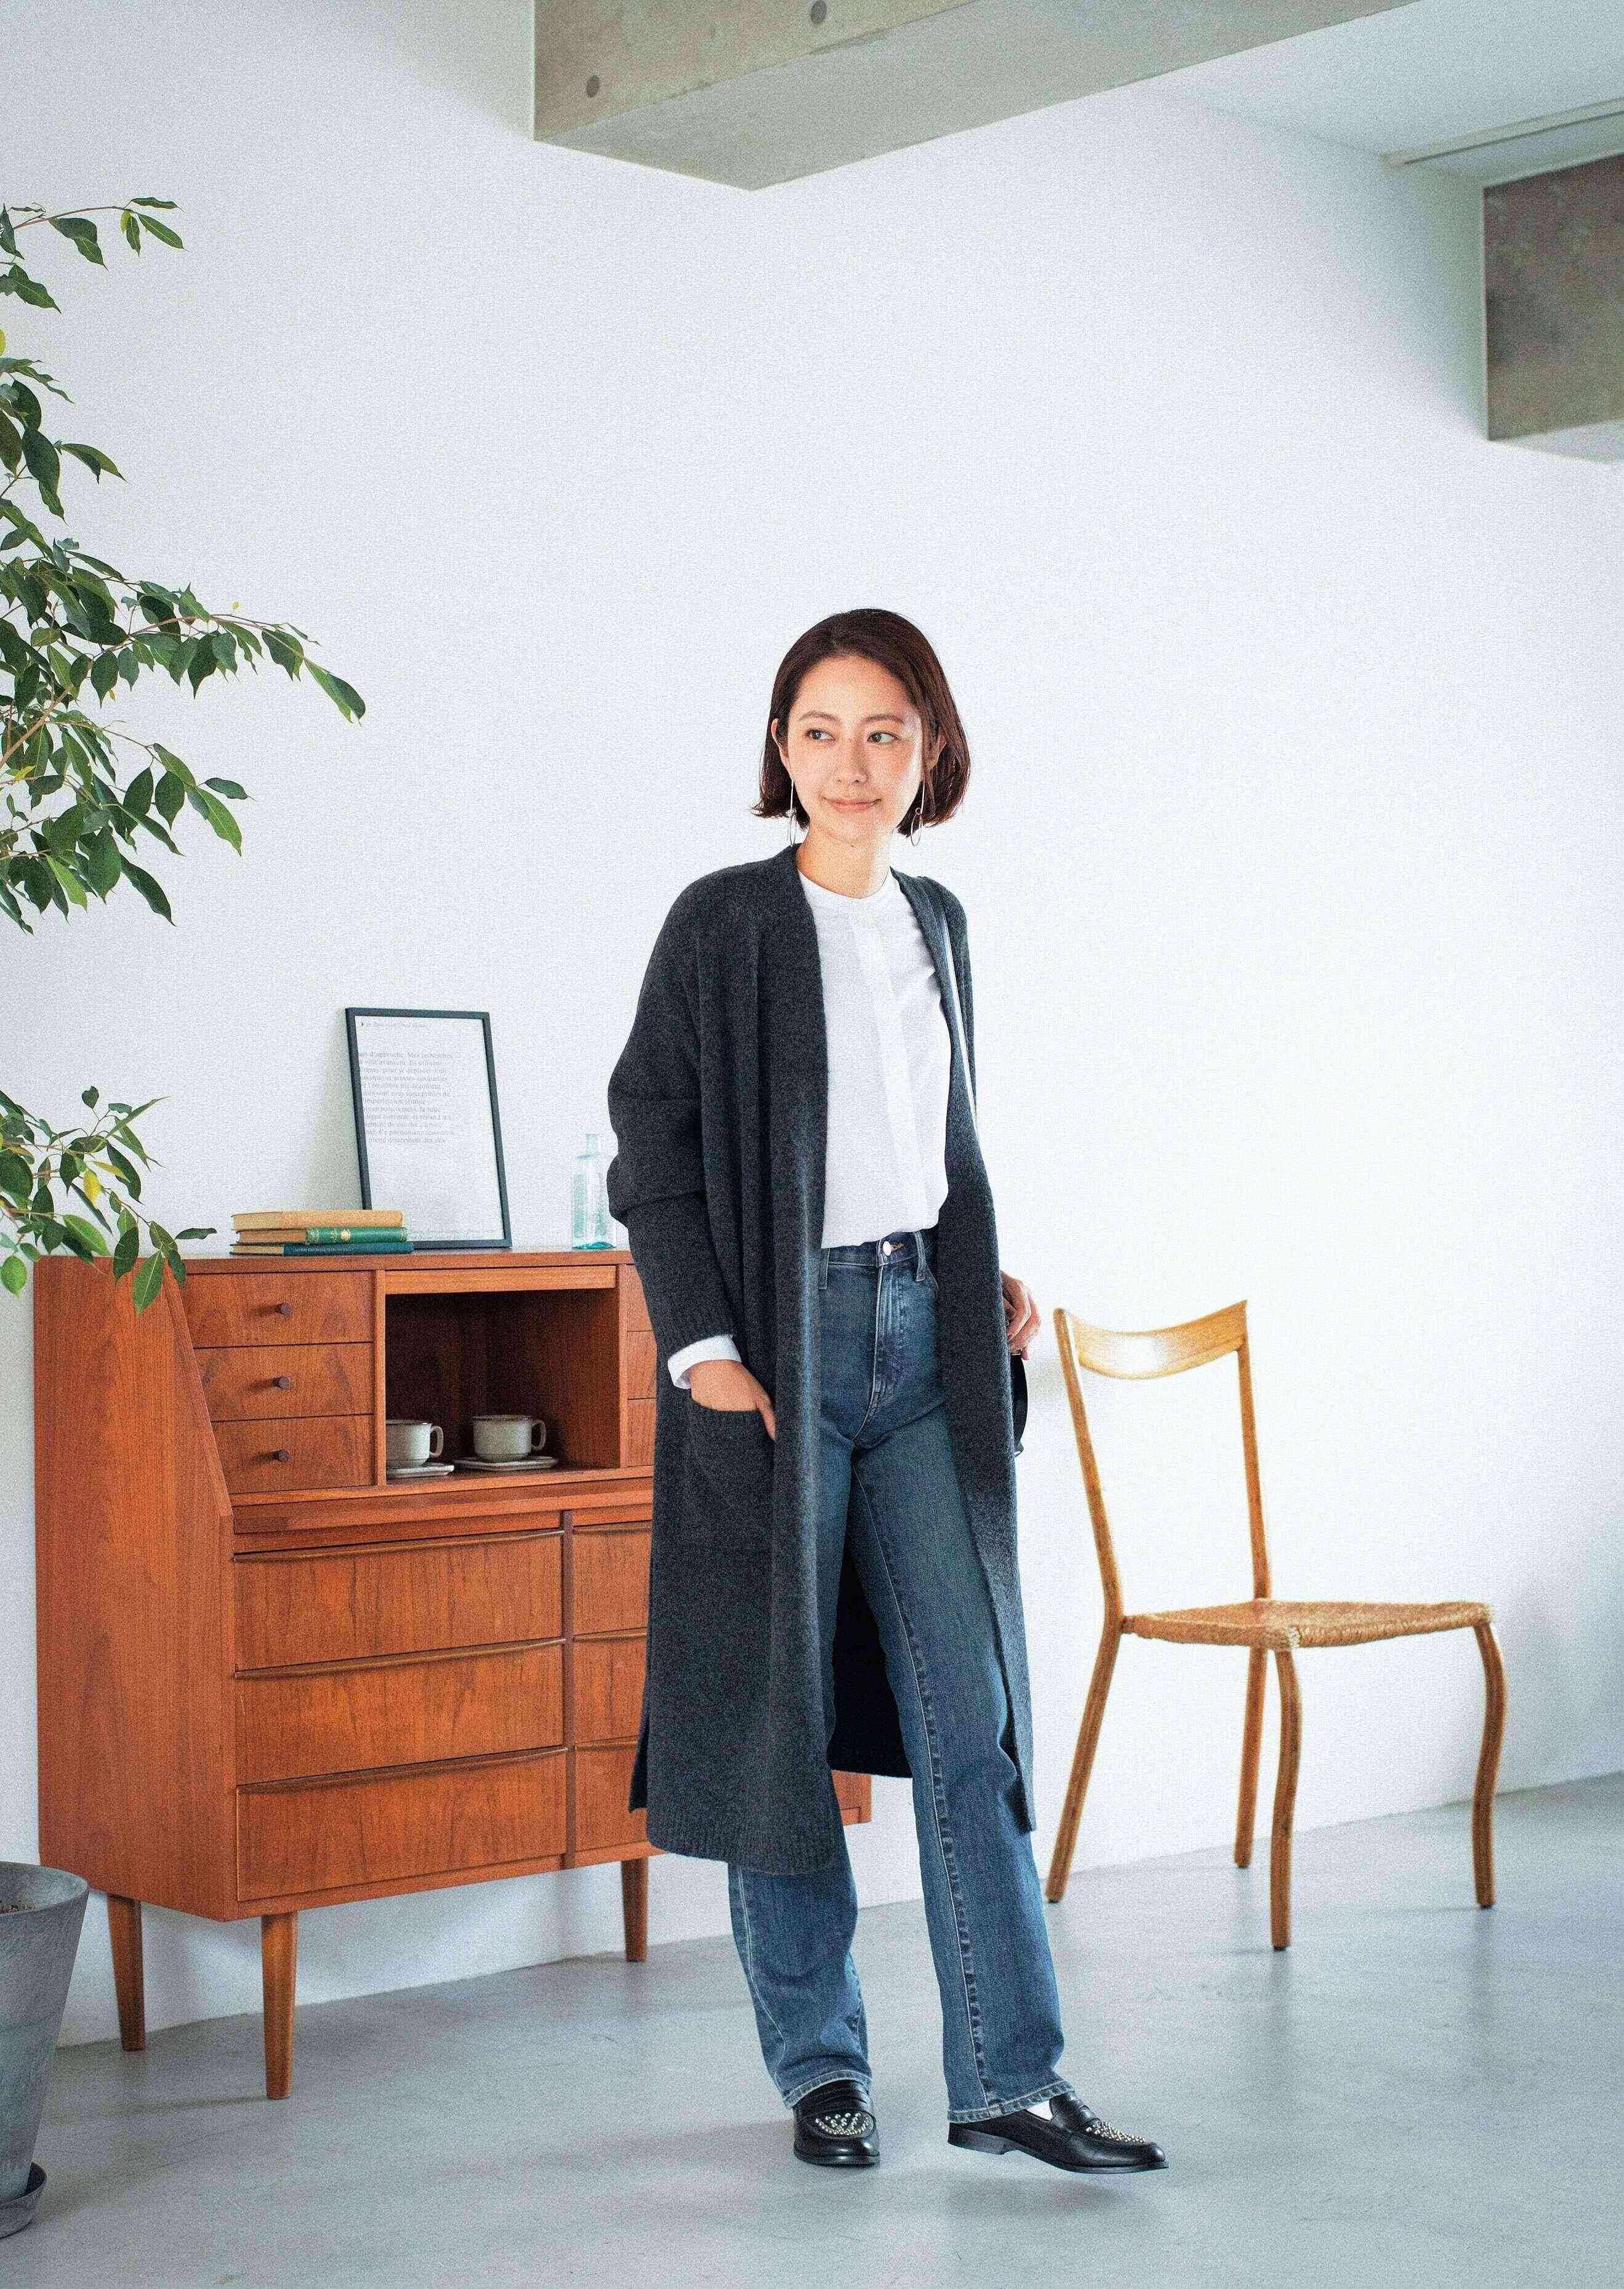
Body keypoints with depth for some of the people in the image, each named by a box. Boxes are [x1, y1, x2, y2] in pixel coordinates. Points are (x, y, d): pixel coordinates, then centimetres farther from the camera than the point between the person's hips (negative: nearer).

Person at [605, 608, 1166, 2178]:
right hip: (779, 1347, -5)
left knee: (968, 1705, 0)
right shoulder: (724, 922, -5)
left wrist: (988, 1279, 9)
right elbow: (651, 1146, -7)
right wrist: (704, 1347, -14)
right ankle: (818, 2065, 16)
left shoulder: (935, 923, 12)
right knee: (780, 1698, 2)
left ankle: (1006, 2079, 4)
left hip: (920, 1340, 5)